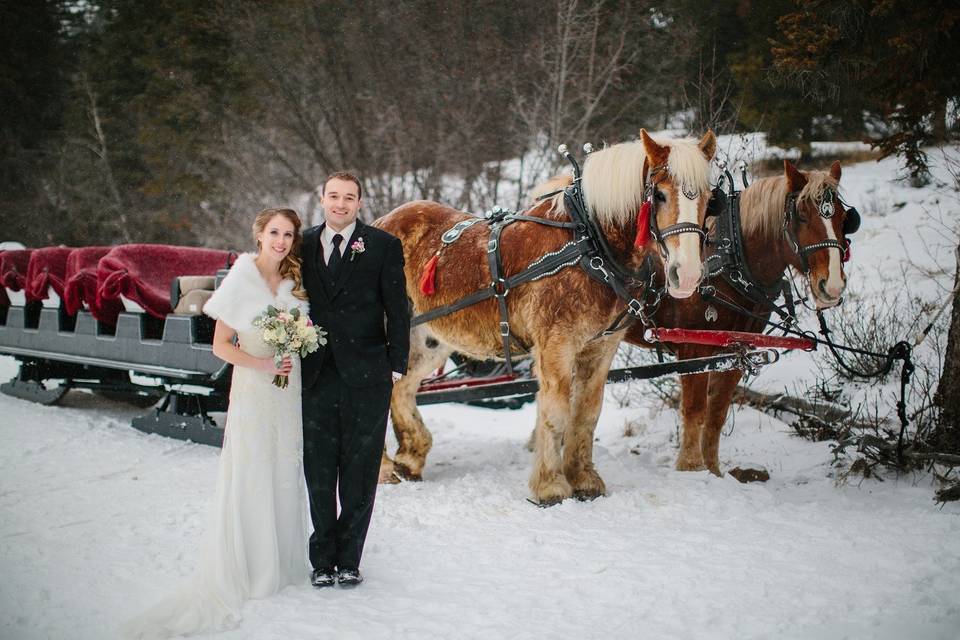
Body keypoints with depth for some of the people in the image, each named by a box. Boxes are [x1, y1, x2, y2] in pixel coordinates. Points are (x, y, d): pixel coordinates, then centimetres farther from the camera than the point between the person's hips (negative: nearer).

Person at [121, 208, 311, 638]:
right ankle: (244, 570, 10)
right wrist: (262, 364, -18)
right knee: (249, 478, -1)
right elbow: (221, 345, -8)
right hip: (253, 391, -5)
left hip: (291, 392, 5)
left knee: (286, 476, 11)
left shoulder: (294, 281, 6)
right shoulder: (242, 278, -9)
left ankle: (281, 562, 24)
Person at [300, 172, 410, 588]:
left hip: (366, 377, -2)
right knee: (319, 472, 8)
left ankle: (348, 560, 16)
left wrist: (396, 366, -4)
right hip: (316, 377, 2)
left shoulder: (383, 246, 0)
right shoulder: (304, 244, 8)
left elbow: (397, 310, 0)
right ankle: (322, 559, 19)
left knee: (359, 474, 5)